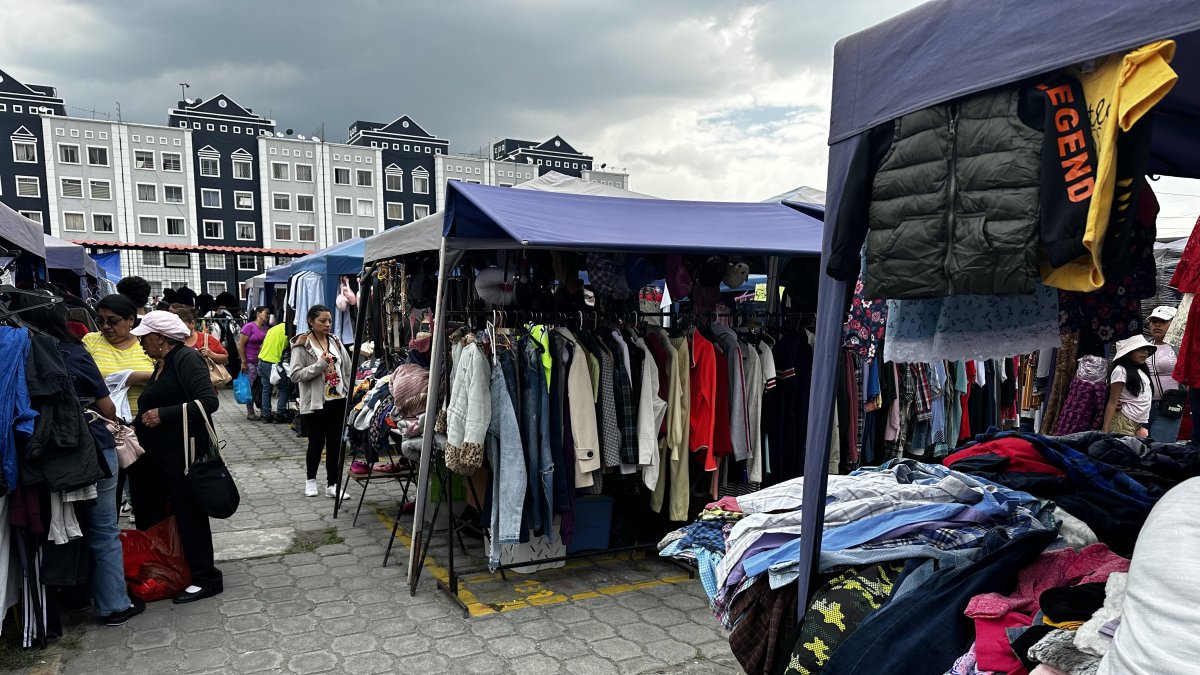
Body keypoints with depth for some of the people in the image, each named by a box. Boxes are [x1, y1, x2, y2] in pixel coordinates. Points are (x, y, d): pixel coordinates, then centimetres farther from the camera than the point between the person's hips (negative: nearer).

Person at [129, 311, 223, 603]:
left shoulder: (186, 358, -11)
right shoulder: (161, 365, 15)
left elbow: (208, 401, -21)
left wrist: (163, 414, -20)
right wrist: (138, 424, 11)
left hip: (183, 453, -9)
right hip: (156, 455, 9)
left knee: (188, 514, -1)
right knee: (150, 514, 14)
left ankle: (206, 578, 10)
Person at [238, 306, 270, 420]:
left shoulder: (265, 328, 9)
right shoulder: (249, 326, -9)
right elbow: (240, 345, -10)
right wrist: (244, 362, -12)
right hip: (251, 362, -6)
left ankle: (263, 410, 13)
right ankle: (250, 412, 8)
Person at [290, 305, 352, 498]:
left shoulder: (336, 341, 8)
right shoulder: (302, 345, -7)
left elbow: (348, 369, 14)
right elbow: (296, 375, -14)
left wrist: (347, 391, 6)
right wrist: (321, 364, -20)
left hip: (338, 400, 4)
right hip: (315, 402, -4)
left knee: (335, 443, 6)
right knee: (317, 442, 6)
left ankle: (332, 484, 14)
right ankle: (311, 480, 29)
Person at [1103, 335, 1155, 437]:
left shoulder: (1141, 371, 13)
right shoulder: (1121, 371, -11)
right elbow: (1112, 403, -12)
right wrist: (1105, 431, -17)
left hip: (1140, 423, 8)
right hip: (1125, 423, -8)